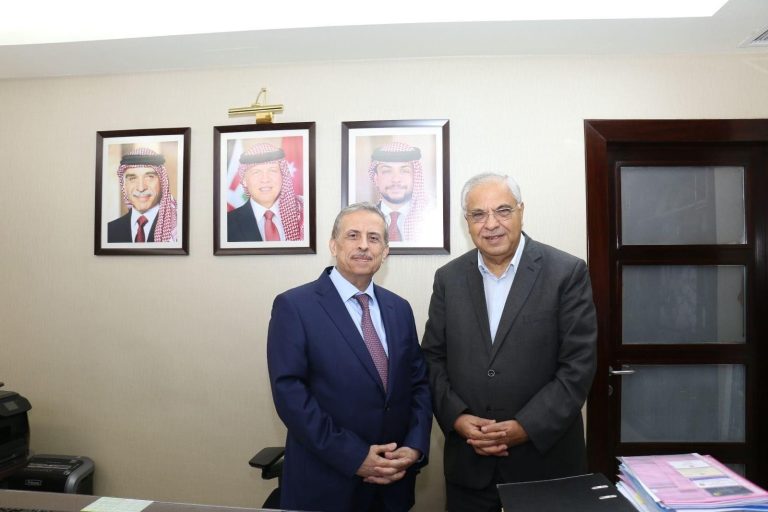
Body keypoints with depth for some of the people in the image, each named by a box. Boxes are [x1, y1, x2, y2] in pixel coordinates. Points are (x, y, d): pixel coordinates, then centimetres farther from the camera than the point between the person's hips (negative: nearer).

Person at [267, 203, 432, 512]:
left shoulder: (399, 309, 6)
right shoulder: (294, 306, -9)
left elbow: (419, 383, 8)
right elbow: (289, 392, -15)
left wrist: (415, 447, -6)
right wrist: (354, 457, -17)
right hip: (326, 483, -4)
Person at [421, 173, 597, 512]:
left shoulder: (567, 272, -7)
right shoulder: (448, 278, 2)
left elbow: (578, 365, -10)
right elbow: (433, 358, 3)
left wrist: (526, 427, -16)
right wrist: (456, 418, -10)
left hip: (546, 459, -2)